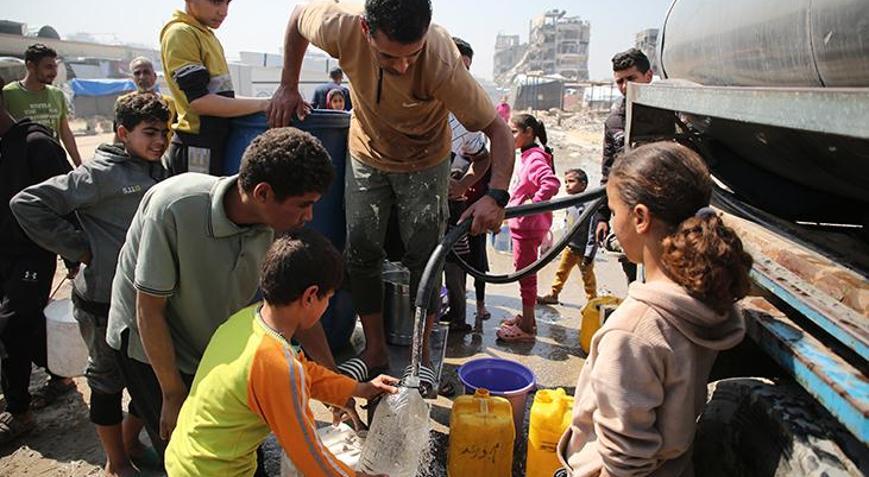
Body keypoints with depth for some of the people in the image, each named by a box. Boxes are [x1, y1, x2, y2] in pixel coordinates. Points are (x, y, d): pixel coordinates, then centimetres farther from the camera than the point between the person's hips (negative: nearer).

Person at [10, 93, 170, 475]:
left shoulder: (156, 171, 6)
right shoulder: (101, 174, -15)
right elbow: (27, 204, -16)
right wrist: (78, 249, -15)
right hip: (106, 300, -7)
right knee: (108, 380, 11)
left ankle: (130, 442, 40)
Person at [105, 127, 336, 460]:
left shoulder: (278, 222, -20)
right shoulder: (174, 207, -34)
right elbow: (149, 311, -23)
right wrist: (174, 396, -14)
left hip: (216, 345, 4)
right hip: (149, 345, -4)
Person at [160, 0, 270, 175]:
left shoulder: (207, 35, 16)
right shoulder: (180, 33, -11)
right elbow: (198, 100, -20)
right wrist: (262, 104, -20)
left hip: (216, 145, 9)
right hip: (197, 149, -9)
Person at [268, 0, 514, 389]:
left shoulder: (443, 64, -38)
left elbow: (497, 129, -33)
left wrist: (497, 195, -46)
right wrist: (289, 87, -8)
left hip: (425, 161, -2)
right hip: (368, 154, 3)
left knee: (423, 254, -3)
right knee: (361, 250, 2)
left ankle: (420, 352, 15)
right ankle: (375, 350, 16)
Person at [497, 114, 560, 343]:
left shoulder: (535, 158, -18)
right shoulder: (526, 157, 13)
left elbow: (551, 183, -34)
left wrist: (532, 204, -27)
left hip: (528, 227, -10)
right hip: (521, 225, 10)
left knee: (526, 274, -1)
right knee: (524, 272, 19)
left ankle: (527, 327, 9)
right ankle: (527, 318, 32)